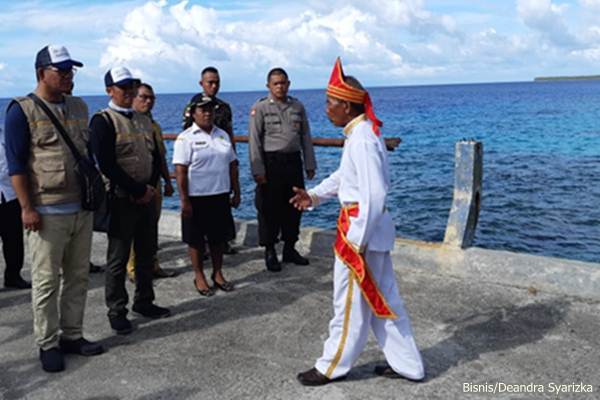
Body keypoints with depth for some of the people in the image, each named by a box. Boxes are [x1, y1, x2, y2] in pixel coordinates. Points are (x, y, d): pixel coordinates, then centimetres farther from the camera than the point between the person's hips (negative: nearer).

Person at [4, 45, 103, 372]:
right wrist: (27, 208, -14)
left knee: (78, 276, 11)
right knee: (46, 281, 2)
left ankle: (72, 335, 23)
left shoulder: (79, 107, 13)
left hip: (81, 209, 6)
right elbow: (16, 164, -8)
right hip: (47, 211, -6)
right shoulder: (22, 111, -5)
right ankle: (48, 344, 14)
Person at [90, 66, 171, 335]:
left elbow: (156, 157, 14)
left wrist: (151, 187, -2)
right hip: (120, 199, -7)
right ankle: (116, 311, 14)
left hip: (146, 196, 7)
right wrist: (139, 190, -16)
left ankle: (144, 302, 29)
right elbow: (106, 164, -17)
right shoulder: (103, 121, -9)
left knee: (146, 253, 15)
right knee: (118, 258, 2)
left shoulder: (144, 121, 13)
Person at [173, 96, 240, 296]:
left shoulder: (222, 135, 10)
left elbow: (232, 165, 13)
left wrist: (236, 192, 10)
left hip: (220, 196, 5)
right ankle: (199, 277, 19)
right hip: (196, 197, -5)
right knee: (196, 240, 6)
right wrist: (184, 200, -17)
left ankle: (218, 274, 26)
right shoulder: (186, 138, -8)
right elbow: (180, 171, -12)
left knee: (219, 237, 12)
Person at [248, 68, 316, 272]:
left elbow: (306, 137, 12)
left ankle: (290, 249, 25)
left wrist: (310, 164, 9)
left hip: (293, 161, 5)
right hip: (271, 163, -4)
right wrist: (258, 170, -13)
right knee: (269, 209, 0)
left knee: (294, 207, 11)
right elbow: (254, 140, -7)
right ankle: (270, 252, 13)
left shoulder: (298, 106, 9)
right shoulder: (260, 108, -4)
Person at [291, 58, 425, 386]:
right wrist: (314, 195, 9)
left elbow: (375, 195, -25)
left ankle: (332, 367, 24)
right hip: (370, 226, 10)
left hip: (362, 227, -10)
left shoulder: (362, 140, -22)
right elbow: (344, 175, 21)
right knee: (382, 298, 17)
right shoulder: (360, 133, 9)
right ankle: (407, 365, 29)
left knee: (350, 302, 6)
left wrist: (356, 240, -21)